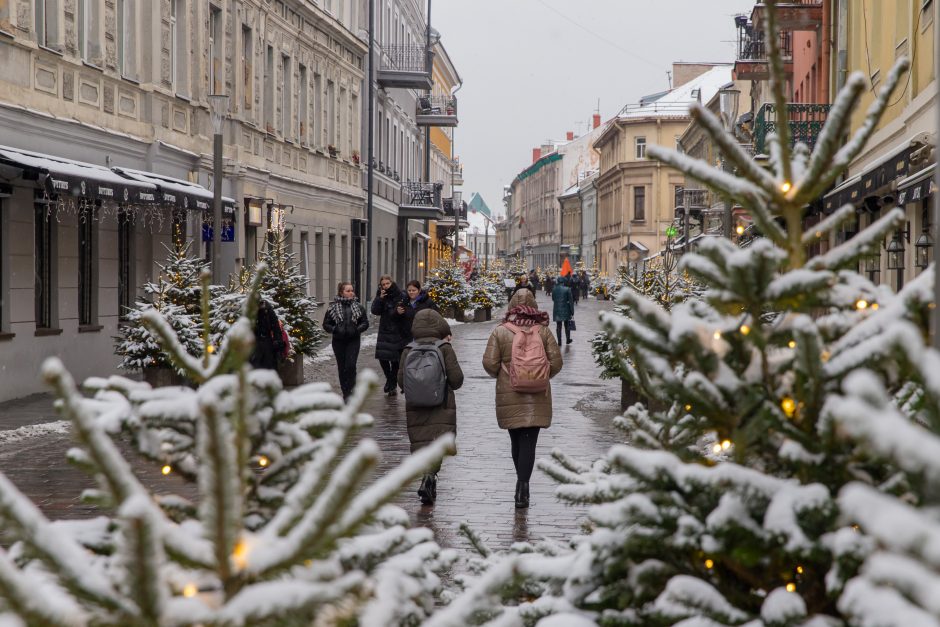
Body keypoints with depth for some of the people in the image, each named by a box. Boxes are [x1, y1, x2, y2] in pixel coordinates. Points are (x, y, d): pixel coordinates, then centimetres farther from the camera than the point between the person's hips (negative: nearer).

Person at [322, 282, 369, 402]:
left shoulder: (358, 307, 4)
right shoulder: (333, 308, 0)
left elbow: (365, 322, 7)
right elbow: (326, 324, 3)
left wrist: (357, 329, -11)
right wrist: (335, 330, -14)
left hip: (353, 341, -1)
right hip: (338, 341, 1)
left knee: (351, 365, -14)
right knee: (342, 367, 6)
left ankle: (349, 391, -6)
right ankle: (345, 393, 16)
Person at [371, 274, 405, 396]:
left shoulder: (400, 296, -8)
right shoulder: (380, 295, 6)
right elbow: (375, 311, -4)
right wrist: (380, 299, -15)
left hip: (396, 332, -4)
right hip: (384, 331, 4)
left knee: (395, 359, 1)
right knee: (382, 357, 2)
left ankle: (393, 385, 14)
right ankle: (389, 379, 27)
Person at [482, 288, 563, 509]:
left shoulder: (500, 332, -4)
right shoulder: (543, 331, -2)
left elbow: (489, 363, -7)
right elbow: (556, 363, -1)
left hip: (509, 396, 1)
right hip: (537, 397, -1)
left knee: (517, 441, 15)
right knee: (528, 443, -1)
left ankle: (522, 485, 25)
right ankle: (522, 486, -15)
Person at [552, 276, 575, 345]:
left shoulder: (554, 289, -3)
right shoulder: (567, 289, -12)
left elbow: (553, 299, 8)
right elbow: (570, 301, -10)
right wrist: (572, 312, -4)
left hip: (557, 310, 2)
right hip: (565, 310, -2)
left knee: (558, 326, 7)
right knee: (567, 325, 15)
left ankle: (559, 341, 7)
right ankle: (568, 339, 24)